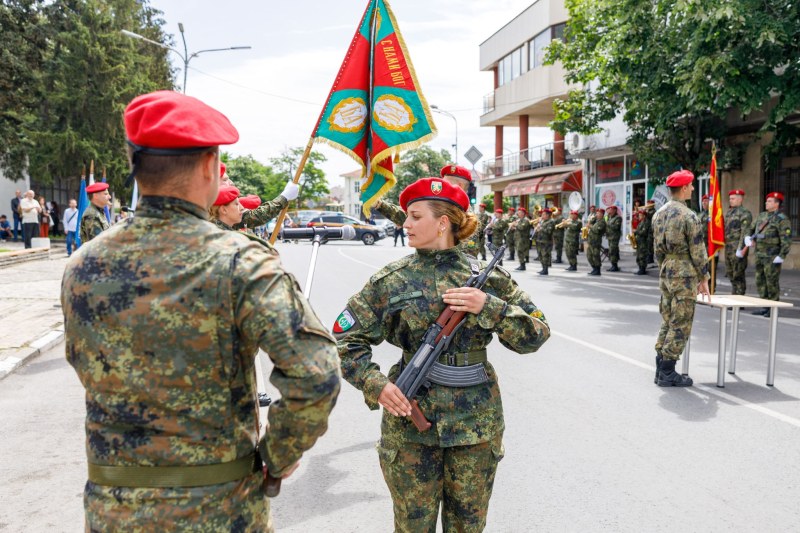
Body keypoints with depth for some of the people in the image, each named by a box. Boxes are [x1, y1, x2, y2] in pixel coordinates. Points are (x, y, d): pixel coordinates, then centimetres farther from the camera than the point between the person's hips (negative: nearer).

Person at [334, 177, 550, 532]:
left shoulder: (487, 277, -1)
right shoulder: (392, 280, -2)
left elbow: (535, 336, -2)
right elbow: (346, 340, 2)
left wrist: (489, 307, -17)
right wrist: (374, 385, -14)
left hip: (476, 423, 1)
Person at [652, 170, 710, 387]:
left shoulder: (659, 214, 8)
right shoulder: (689, 216, -15)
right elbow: (698, 252, -12)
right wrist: (704, 279, -4)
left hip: (665, 272, 8)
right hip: (684, 274, -8)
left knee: (667, 321, 14)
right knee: (680, 326, -1)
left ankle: (661, 369, 18)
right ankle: (667, 373, 3)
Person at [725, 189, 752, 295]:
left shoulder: (745, 213, -8)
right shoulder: (729, 212, 19)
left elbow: (745, 232, -15)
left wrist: (741, 248, -22)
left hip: (738, 247, -9)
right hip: (728, 247, 9)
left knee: (738, 274, -5)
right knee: (730, 273, 13)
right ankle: (734, 293, 21)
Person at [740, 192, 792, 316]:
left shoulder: (782, 219, -9)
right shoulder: (761, 216, 13)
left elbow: (786, 240, -14)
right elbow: (749, 229, 21)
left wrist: (781, 256, -18)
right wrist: (747, 238, 1)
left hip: (772, 257, -7)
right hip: (759, 255, 7)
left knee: (772, 283, -3)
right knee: (760, 282, 11)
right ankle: (764, 307, 20)